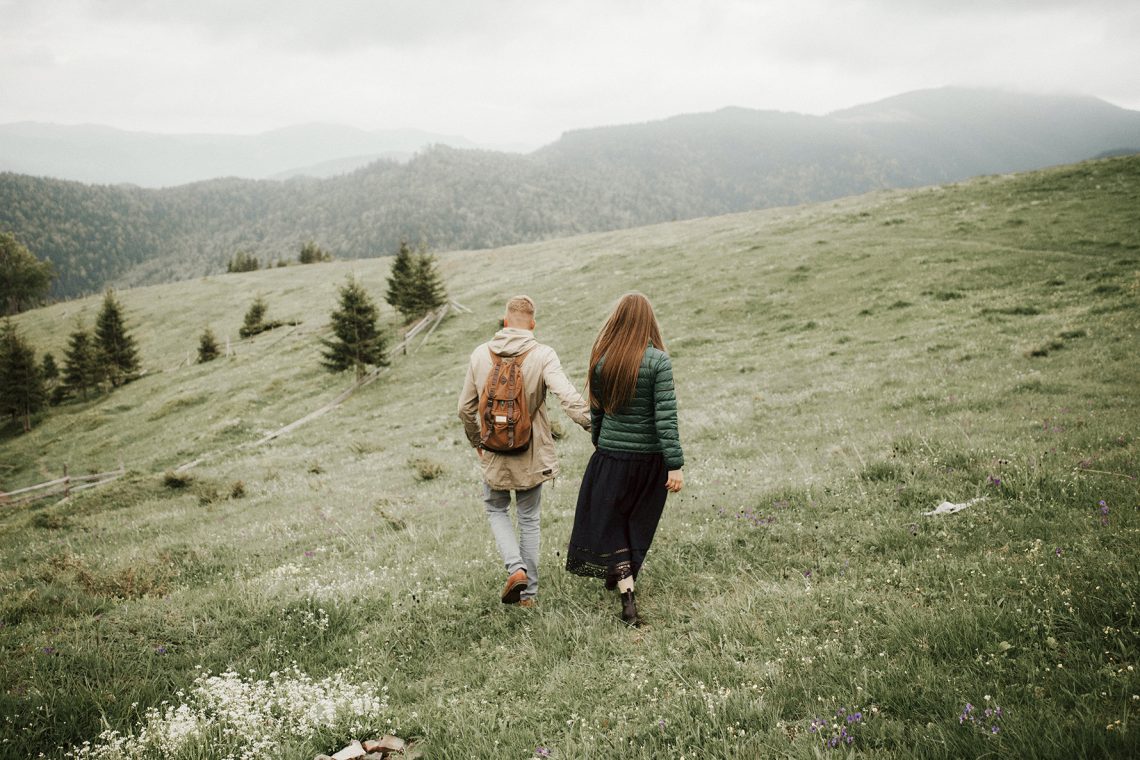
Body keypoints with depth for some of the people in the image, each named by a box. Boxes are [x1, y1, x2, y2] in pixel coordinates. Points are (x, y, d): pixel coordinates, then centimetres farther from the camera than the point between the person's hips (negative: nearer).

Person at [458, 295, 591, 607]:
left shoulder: (480, 354, -2)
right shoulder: (543, 355, -12)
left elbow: (466, 408, 5)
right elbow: (568, 397, -26)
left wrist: (476, 441, 19)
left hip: (495, 452, 1)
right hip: (532, 452, -1)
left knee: (496, 510, 22)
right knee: (529, 519, 15)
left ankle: (515, 567, 0)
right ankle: (528, 592, 20)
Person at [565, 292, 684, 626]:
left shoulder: (601, 359, -4)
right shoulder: (658, 361, -13)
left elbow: (596, 411, 6)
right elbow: (666, 416, -17)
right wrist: (675, 465, -15)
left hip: (610, 454, 1)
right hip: (649, 457, 0)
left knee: (607, 522, 10)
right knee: (637, 522, 21)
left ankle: (626, 593, -2)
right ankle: (622, 577, 39)